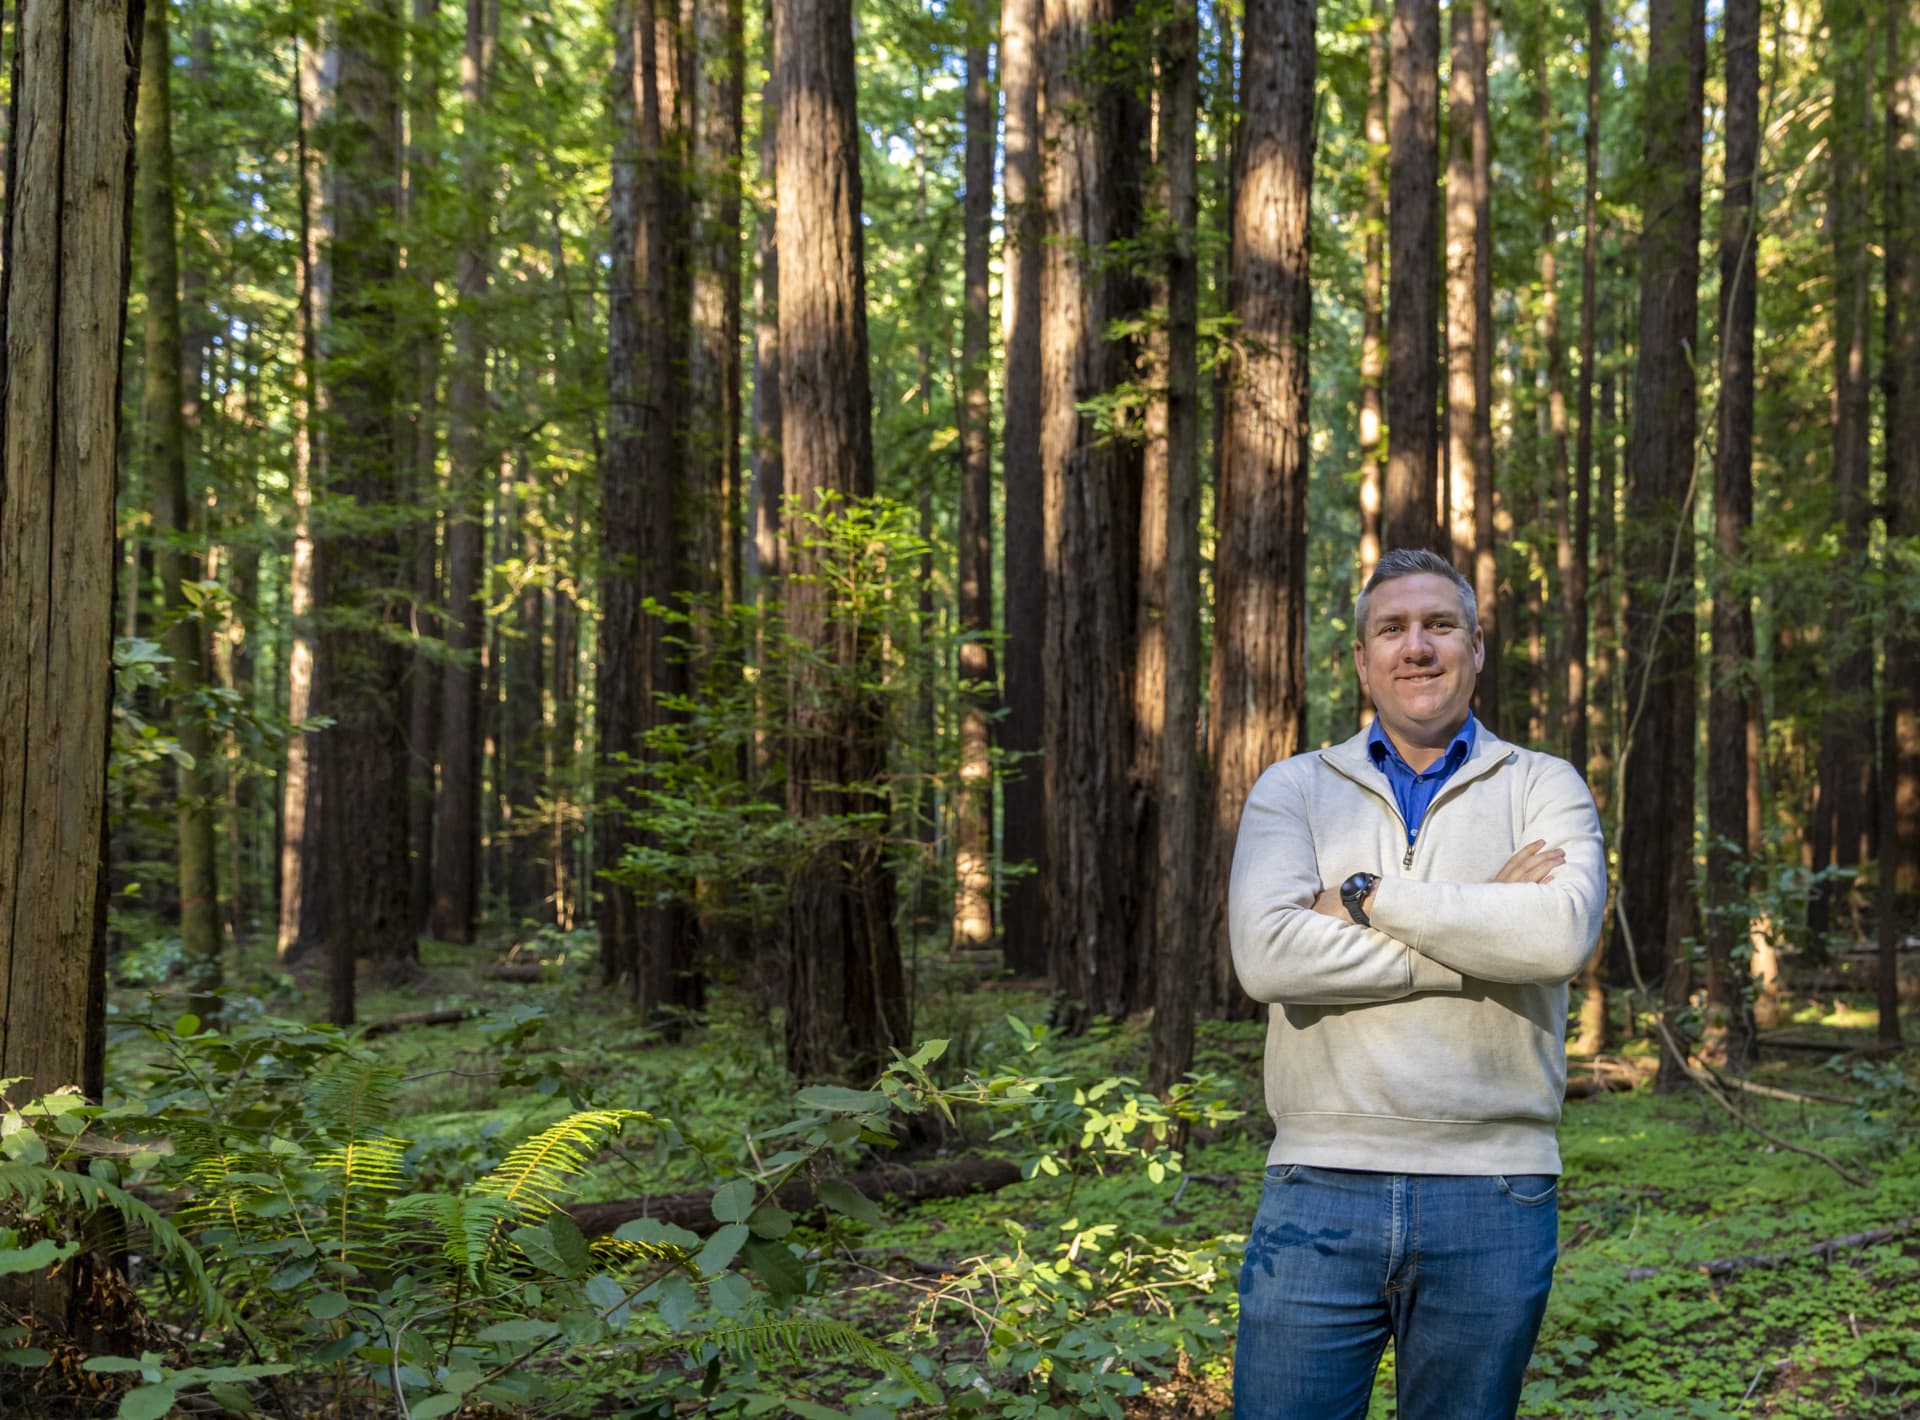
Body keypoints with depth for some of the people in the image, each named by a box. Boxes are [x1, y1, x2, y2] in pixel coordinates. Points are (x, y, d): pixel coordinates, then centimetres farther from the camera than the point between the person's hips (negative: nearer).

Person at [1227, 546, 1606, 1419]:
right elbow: (1267, 953, -11)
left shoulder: (1544, 788, 8)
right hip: (1321, 1186, 0)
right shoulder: (1292, 790, 9)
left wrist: (1371, 896, -9)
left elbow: (1562, 935, -14)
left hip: (1493, 1193, 0)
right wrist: (1481, 929, -10)